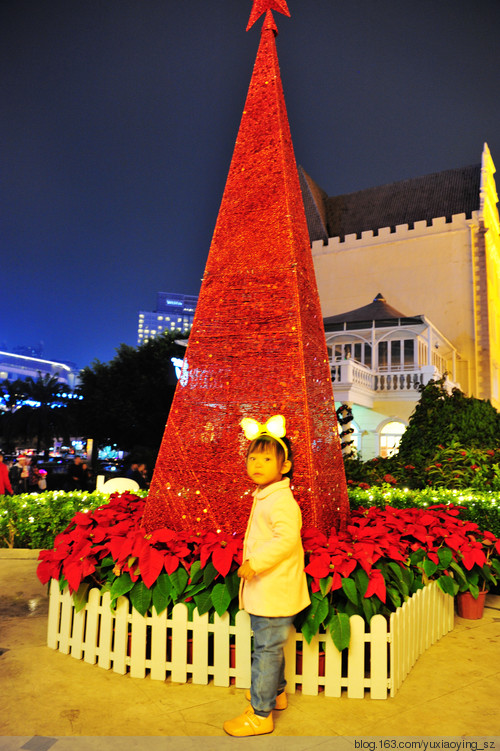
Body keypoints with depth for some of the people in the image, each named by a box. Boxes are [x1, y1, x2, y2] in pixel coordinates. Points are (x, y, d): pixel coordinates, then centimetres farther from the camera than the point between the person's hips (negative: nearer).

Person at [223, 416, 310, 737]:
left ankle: (261, 714, 15)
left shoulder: (281, 499, -21)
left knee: (266, 650, 2)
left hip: (275, 592, -10)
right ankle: (277, 693, 42)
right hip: (266, 590, 10)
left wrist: (256, 562, -27)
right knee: (271, 647, 24)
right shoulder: (265, 496, 11)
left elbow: (286, 538, -31)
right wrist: (253, 564, 18)